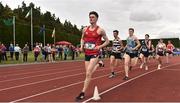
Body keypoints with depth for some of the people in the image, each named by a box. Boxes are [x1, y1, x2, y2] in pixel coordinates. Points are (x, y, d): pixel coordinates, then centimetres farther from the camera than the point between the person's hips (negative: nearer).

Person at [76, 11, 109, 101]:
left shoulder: (100, 30, -6)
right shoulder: (85, 29, 6)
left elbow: (107, 41, 4)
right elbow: (82, 38, 23)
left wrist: (100, 46, -11)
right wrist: (82, 46, 3)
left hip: (95, 54, -5)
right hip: (87, 54, 6)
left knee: (88, 74, -13)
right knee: (88, 73, 12)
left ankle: (83, 93, -5)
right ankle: (98, 64, 42)